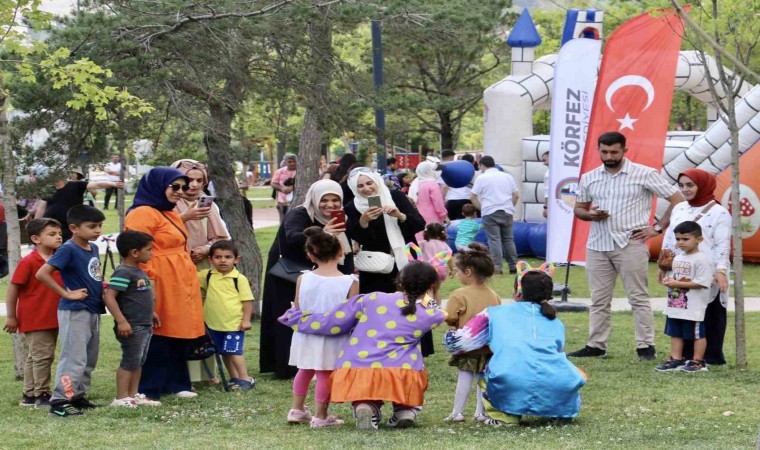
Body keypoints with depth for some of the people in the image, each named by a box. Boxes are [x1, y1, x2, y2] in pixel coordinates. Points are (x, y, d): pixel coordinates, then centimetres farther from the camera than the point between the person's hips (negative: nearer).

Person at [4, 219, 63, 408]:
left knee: (34, 357, 15)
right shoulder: (28, 262, -14)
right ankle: (41, 395, -2)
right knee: (43, 355, -8)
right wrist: (11, 317, -10)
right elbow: (13, 290, -11)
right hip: (34, 320, -7)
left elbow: (63, 286, 17)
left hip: (53, 319, 7)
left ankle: (29, 395, 22)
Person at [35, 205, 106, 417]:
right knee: (74, 358, -10)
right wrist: (66, 294, -18)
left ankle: (78, 396, 24)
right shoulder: (68, 249, -15)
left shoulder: (93, 248, 9)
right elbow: (42, 274, -22)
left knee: (89, 359, 14)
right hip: (75, 311, -9)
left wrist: (102, 288, 7)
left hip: (93, 311, 9)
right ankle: (60, 401, -7)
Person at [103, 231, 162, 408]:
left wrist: (150, 313, 27)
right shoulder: (123, 273, -18)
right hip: (132, 328, -10)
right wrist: (121, 321, -28)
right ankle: (121, 398, -1)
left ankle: (134, 395, 22)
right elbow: (109, 297, -24)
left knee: (139, 361, 14)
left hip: (145, 326, 10)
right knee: (130, 362, -6)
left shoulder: (138, 272, 12)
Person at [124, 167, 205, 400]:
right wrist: (147, 282, -25)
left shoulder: (170, 214, 21)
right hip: (160, 286, -10)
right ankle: (147, 389, -4)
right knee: (156, 339, -8)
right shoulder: (143, 214, -12)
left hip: (179, 286, 10)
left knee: (179, 337, 13)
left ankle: (176, 384, 21)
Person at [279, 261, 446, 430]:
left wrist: (296, 318, 28)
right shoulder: (429, 315, 10)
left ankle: (365, 405, 3)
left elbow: (330, 324, 14)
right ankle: (405, 409, 12)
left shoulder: (372, 300, 10)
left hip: (355, 373, 0)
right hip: (400, 376, 0)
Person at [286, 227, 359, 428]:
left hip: (306, 337, 3)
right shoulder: (350, 283, -15)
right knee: (325, 375, 7)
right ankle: (320, 417, 14)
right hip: (332, 340, -3)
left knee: (304, 371, 22)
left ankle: (297, 409, 32)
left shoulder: (303, 279, -8)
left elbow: (297, 311, 1)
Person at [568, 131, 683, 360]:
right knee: (599, 300, 8)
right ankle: (596, 345, 13)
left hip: (630, 245, -4)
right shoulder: (589, 178, 10)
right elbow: (578, 208, 18)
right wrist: (590, 214, -5)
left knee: (638, 298, -2)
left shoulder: (644, 174, -4)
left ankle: (646, 346, 0)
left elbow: (677, 200, -2)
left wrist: (658, 228, -6)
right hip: (598, 245, 4)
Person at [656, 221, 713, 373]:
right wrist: (668, 280, -2)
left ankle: (698, 361, 10)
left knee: (697, 334, 2)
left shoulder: (701, 260, -15)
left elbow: (701, 282, -22)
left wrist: (678, 284, -22)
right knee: (675, 332, 12)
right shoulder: (677, 258, 13)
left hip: (693, 307, -9)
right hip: (675, 305, 9)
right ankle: (675, 359, 19)